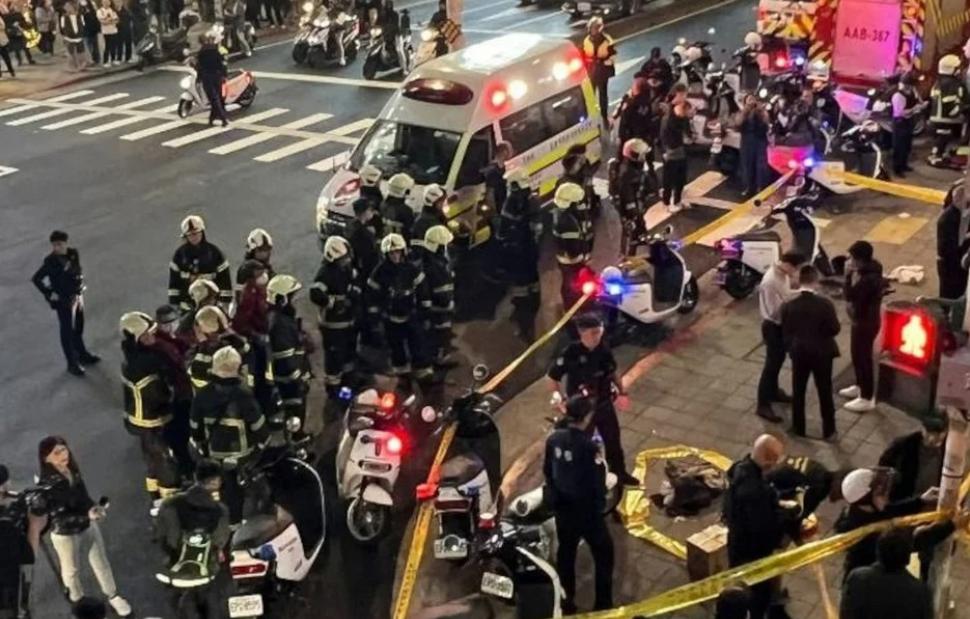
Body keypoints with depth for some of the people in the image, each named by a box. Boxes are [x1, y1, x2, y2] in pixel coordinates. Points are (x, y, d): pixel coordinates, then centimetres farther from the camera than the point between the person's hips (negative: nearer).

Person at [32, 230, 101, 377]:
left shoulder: (74, 254, -4)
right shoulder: (51, 261, -22)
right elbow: (36, 279, -19)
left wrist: (80, 294, 9)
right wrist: (49, 294, -16)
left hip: (77, 296, 6)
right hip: (64, 300, -6)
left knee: (79, 328, 22)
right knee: (67, 331, 5)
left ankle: (83, 355, 41)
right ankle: (72, 364, 17)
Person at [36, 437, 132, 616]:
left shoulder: (72, 469, -13)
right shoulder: (47, 485, -30)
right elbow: (59, 518, -27)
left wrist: (95, 508, -15)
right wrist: (87, 516, -35)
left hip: (88, 526, 5)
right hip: (65, 534, -5)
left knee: (101, 563, 20)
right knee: (71, 570, 22)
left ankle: (113, 596, 42)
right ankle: (79, 602, 48)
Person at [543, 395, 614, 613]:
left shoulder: (554, 439, -7)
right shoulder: (588, 446, -26)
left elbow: (547, 471, 6)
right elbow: (598, 481, -19)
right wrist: (601, 504, -3)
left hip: (561, 507, 6)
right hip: (586, 509, -6)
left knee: (565, 553, 19)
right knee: (603, 553, 13)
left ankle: (565, 602, 30)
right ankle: (603, 604, 19)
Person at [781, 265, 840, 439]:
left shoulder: (788, 306, -12)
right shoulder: (825, 304, -19)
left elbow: (786, 333, -4)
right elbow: (835, 329, -12)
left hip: (799, 353, 2)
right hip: (822, 353, -1)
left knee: (798, 392, 16)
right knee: (825, 392, 13)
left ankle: (798, 428, 25)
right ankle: (828, 430, 22)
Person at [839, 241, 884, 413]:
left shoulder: (869, 278, -30)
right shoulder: (866, 270, 2)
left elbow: (850, 296, -29)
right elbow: (856, 294, 8)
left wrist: (849, 275, -24)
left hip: (866, 322, -10)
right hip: (861, 319, 10)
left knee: (863, 357, 0)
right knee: (857, 354, 24)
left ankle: (867, 398, 11)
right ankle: (860, 387, 42)